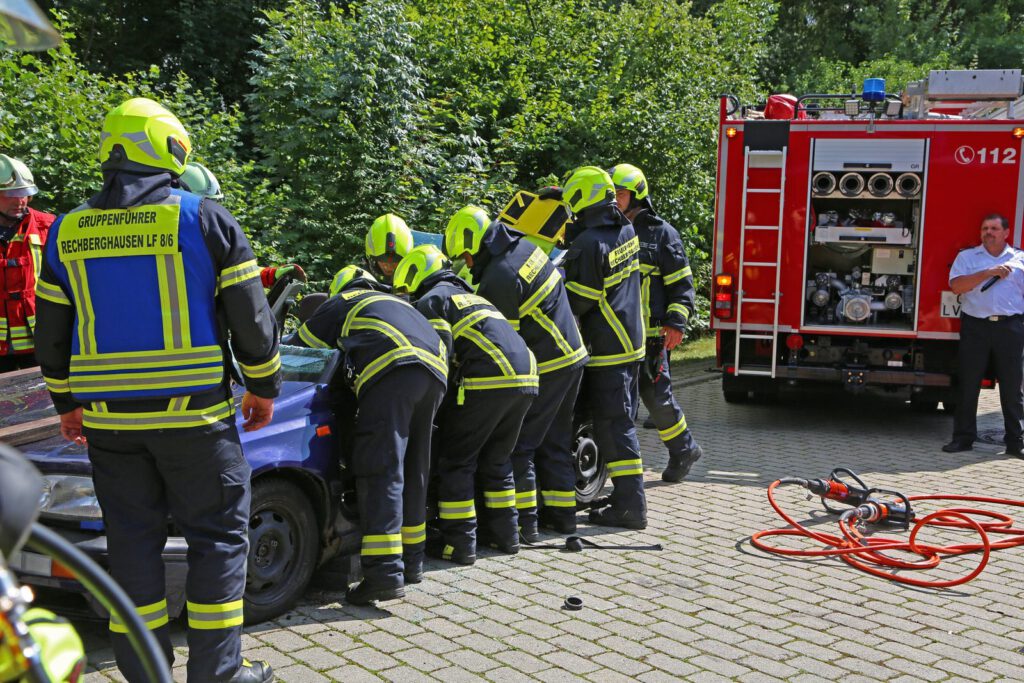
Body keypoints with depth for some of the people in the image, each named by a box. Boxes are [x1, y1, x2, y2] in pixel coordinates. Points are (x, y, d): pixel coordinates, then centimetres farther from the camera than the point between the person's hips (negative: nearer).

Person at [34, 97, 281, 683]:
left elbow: (52, 335, 13)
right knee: (218, 535, 7)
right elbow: (250, 316, -4)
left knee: (133, 539, 12)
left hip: (108, 419, 4)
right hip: (194, 413, -4)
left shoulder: (67, 232, 7)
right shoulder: (204, 219, -5)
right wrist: (264, 387, 7)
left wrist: (68, 403, 24)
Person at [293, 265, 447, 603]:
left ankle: (385, 573, -20)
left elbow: (300, 350, 28)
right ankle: (411, 561, 23)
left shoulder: (340, 303, 26)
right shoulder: (396, 302, 42)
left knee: (382, 471, -11)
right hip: (437, 375, 6)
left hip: (392, 369, -6)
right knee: (414, 471, 16)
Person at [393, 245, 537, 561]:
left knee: (456, 459, 1)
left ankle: (458, 543, 0)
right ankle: (505, 534, 24)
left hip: (488, 379, -8)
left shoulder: (431, 300, 5)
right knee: (496, 458, 21)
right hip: (525, 377, 8)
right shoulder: (471, 296, 33)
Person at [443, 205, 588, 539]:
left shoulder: (499, 277, -21)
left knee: (519, 444, -2)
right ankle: (561, 512, 24)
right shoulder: (524, 247, 6)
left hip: (545, 367, -9)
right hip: (572, 354, 9)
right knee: (554, 441, 17)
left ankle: (524, 520, 1)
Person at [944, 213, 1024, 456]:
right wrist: (989, 273, -13)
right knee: (968, 385, 2)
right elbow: (956, 285, -7)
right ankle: (963, 437, 10)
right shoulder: (967, 257, 9)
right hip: (976, 326, 0)